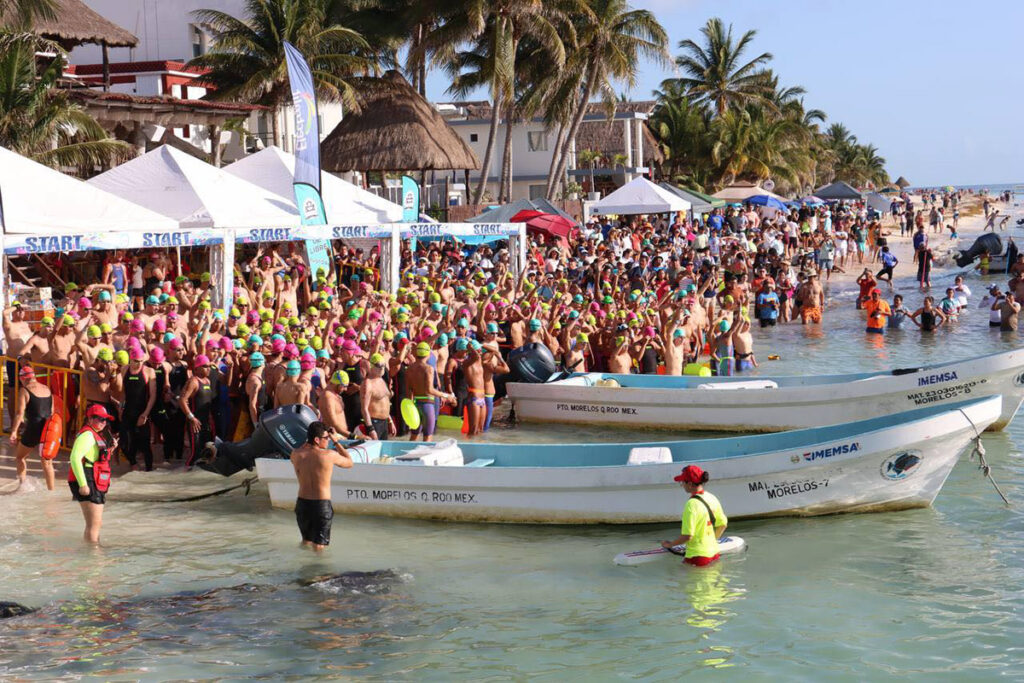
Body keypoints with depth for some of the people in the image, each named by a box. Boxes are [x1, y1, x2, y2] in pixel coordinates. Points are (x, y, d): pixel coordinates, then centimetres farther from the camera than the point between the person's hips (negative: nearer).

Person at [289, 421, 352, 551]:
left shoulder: (296, 455, -5)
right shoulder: (329, 455, -14)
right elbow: (349, 463, 6)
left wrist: (308, 440, 15)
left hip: (302, 502, 4)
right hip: (322, 505, -4)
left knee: (306, 541, 25)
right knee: (319, 546, 1)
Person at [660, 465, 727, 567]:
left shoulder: (691, 505, -20)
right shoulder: (712, 498, 4)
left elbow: (687, 536, -20)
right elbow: (723, 524, 15)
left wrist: (670, 544, -4)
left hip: (698, 557, -8)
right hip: (714, 553, 8)